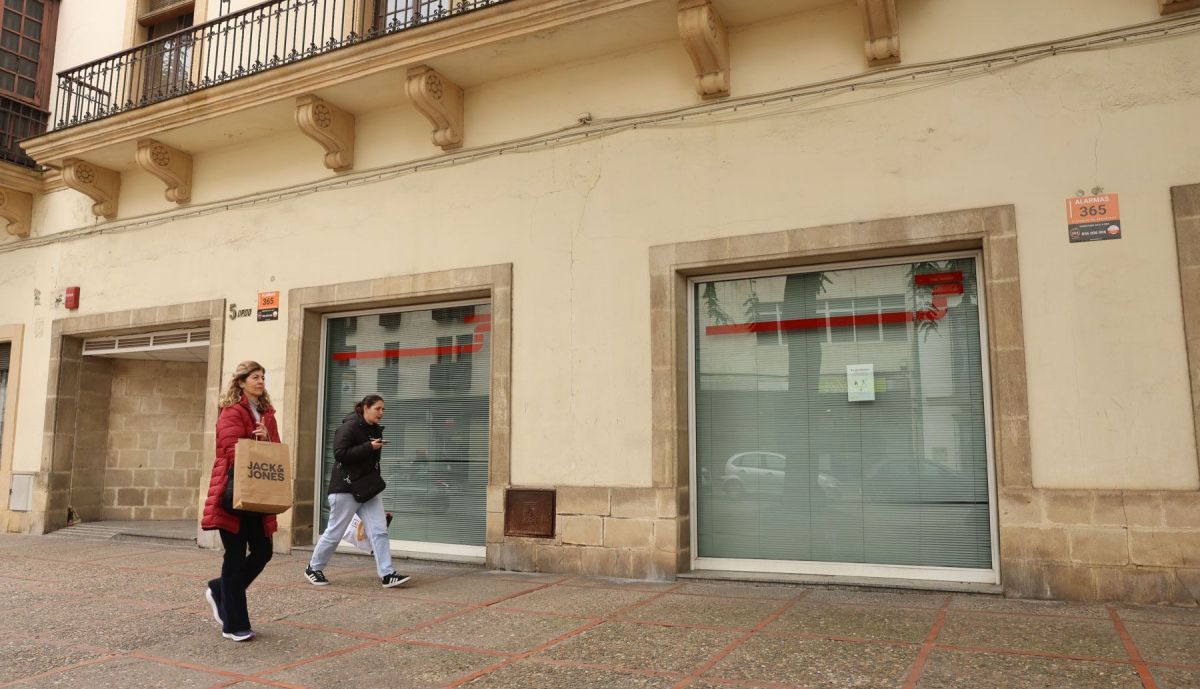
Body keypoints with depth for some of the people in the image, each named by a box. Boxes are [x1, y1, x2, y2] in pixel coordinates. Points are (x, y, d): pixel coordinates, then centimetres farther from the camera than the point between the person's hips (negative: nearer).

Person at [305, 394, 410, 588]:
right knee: (335, 532, 4)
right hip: (346, 489, -7)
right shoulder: (350, 426, -12)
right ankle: (313, 569, 24)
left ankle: (387, 574, -4)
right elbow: (339, 454, -21)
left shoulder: (376, 430, 12)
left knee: (379, 531, -3)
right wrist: (369, 447, -24)